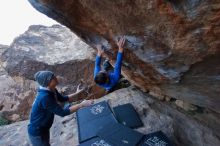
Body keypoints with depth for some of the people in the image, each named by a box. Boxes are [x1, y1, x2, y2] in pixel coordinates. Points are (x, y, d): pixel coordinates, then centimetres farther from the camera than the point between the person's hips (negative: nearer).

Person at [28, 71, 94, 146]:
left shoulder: (52, 91, -8)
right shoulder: (45, 97, -35)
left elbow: (63, 99, 6)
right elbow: (62, 112, -32)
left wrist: (77, 93, -3)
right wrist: (81, 105, -32)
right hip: (37, 132, -8)